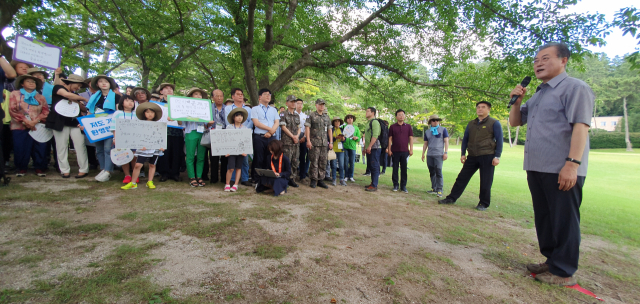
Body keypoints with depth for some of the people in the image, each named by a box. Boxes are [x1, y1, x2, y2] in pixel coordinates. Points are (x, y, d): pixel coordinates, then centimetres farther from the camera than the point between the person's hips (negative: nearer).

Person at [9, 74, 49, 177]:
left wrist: (35, 121, -11)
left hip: (37, 127, 1)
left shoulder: (40, 97, 14)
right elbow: (12, 110, -1)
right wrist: (25, 121, -12)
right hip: (20, 127, -1)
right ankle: (21, 168, 13)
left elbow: (45, 111, 4)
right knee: (20, 149, 0)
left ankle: (39, 168, 7)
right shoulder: (15, 94, 8)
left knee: (39, 149, -2)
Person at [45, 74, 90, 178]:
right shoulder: (58, 87, 5)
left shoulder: (75, 95, 20)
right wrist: (84, 99, -7)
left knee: (80, 145, -6)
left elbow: (84, 109, 12)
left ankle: (84, 170, -3)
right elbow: (67, 95, -16)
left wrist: (79, 102, -7)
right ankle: (65, 170, 5)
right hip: (60, 122, -4)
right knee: (61, 147, -2)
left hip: (74, 123, 4)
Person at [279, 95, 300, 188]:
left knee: (295, 162, 7)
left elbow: (299, 127, 17)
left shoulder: (297, 115, 17)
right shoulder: (284, 114, -2)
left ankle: (291, 178, 17)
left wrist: (297, 136, -3)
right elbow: (283, 127, -9)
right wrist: (292, 136, -10)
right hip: (287, 141, -6)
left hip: (296, 142, 6)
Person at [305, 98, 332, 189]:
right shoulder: (311, 116, 2)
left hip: (324, 143, 5)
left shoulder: (327, 117, 16)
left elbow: (329, 130, 17)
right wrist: (308, 140, -13)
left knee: (323, 162, 6)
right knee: (314, 162, -3)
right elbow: (307, 128, -4)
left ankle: (320, 180, 14)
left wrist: (331, 142, 10)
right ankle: (313, 180, 5)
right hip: (314, 143, -5)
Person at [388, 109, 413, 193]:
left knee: (404, 169, 4)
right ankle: (395, 185, 14)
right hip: (395, 151, 0)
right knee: (395, 169, 4)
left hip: (405, 151, 1)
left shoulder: (408, 126, 7)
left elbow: (411, 138, 7)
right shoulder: (392, 127, 5)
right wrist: (389, 149, 0)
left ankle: (403, 186, 11)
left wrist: (411, 149, 0)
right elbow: (390, 139, 5)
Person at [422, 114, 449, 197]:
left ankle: (439, 190, -6)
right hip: (429, 155, 4)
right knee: (432, 172, 7)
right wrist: (423, 153, 13)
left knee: (438, 172, -10)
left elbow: (446, 141, 1)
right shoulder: (427, 132, 14)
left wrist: (446, 152, -7)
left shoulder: (443, 129, 4)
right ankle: (434, 189, 15)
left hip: (439, 154, -4)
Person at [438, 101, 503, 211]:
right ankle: (451, 198, 8)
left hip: (487, 157, -4)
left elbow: (499, 140, -2)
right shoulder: (471, 124, 15)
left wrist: (497, 156, -10)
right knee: (462, 178, 3)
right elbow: (465, 139, 18)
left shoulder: (494, 123, 1)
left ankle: (483, 204, 15)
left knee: (485, 182, 2)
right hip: (472, 157, 4)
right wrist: (463, 154, 11)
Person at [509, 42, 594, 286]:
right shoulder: (537, 95, 20)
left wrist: (572, 164, -23)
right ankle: (551, 261, 29)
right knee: (543, 218, 15)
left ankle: (564, 272, 11)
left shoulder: (575, 88, -5)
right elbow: (515, 122, 23)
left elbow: (580, 126, -15)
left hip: (562, 170, -8)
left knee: (563, 220, 0)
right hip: (536, 168, 9)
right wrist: (516, 101, 4)